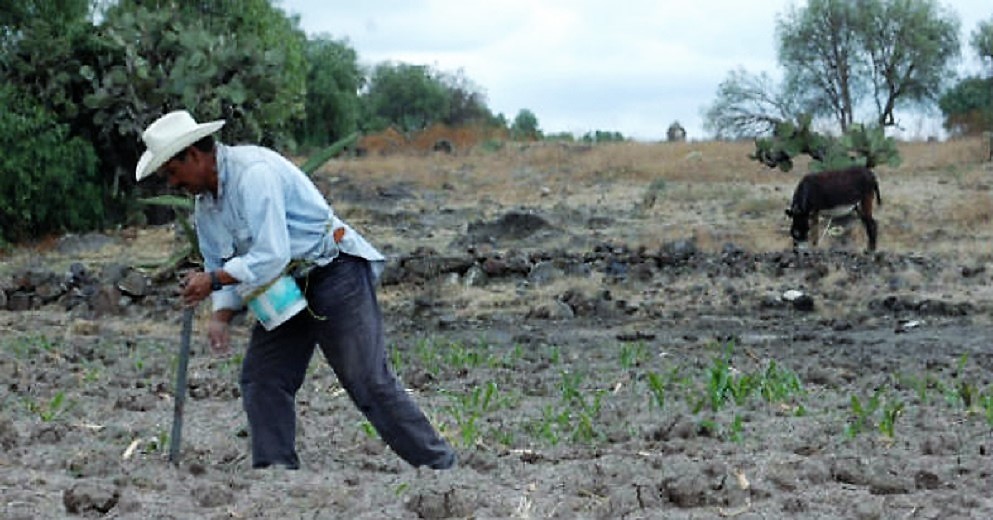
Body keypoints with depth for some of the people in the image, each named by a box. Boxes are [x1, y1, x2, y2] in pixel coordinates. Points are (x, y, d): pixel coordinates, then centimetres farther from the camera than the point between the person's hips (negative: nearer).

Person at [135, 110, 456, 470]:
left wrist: (213, 280, -18)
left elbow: (271, 256, -27)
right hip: (288, 288, 10)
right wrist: (221, 316, -5)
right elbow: (222, 265, 13)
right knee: (261, 379, -1)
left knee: (368, 382, -12)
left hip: (334, 273, -10)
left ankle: (440, 467, -5)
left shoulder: (253, 172, -22)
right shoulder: (205, 203, 9)